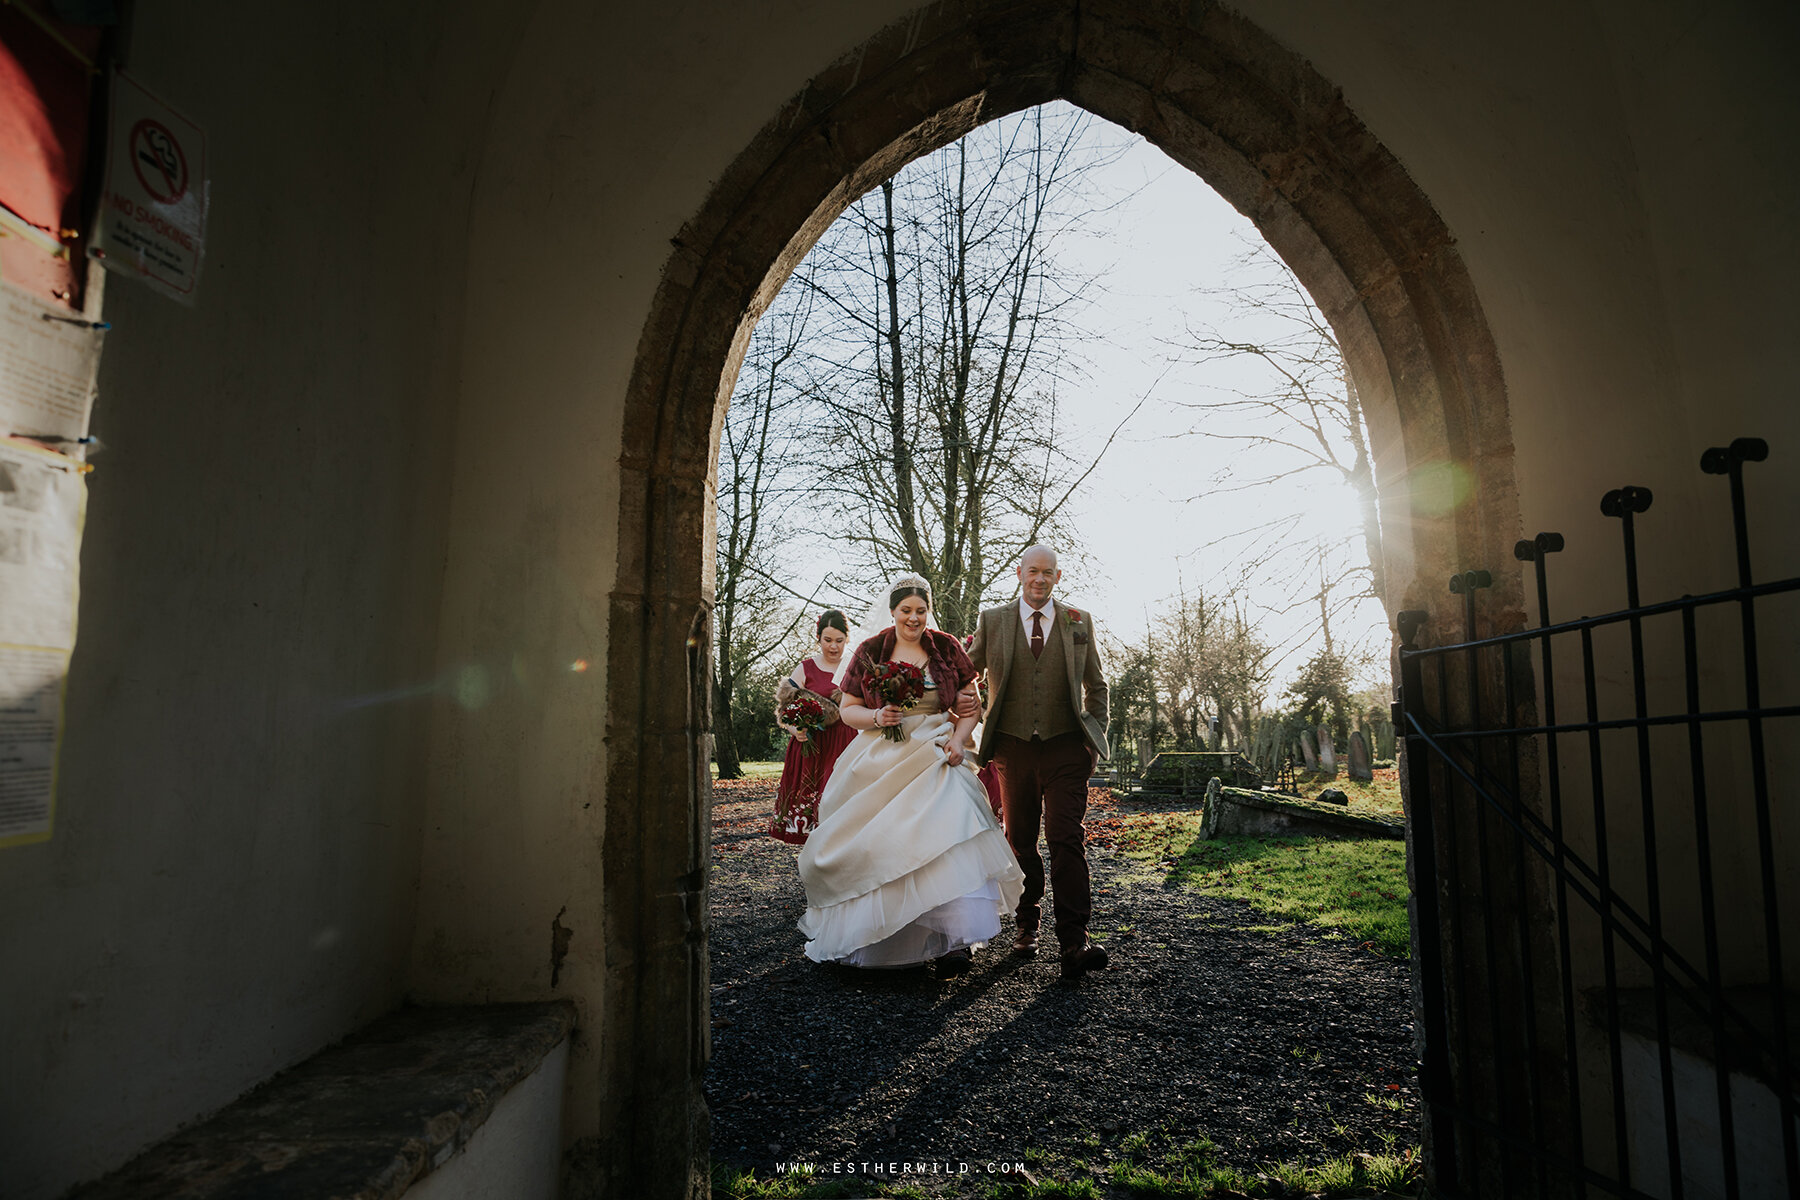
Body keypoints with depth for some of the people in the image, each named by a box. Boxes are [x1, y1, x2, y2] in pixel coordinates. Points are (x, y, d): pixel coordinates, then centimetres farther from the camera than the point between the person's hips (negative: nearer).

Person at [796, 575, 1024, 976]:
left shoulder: (946, 647, 6)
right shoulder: (870, 651, 4)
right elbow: (847, 709, 7)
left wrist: (958, 739, -8)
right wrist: (877, 717, -13)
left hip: (937, 756, 0)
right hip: (881, 762, 1)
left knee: (947, 831, -19)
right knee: (869, 844, 3)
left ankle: (954, 941, -16)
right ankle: (855, 935, 24)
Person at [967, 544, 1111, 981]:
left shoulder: (1079, 621, 7)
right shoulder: (992, 621, 5)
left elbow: (1096, 685, 14)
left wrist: (1096, 737, 6)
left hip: (1065, 748, -1)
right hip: (1013, 748, 1)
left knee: (1066, 838, -11)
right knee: (1020, 840, 11)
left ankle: (1074, 940, -8)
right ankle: (1026, 923, 30)